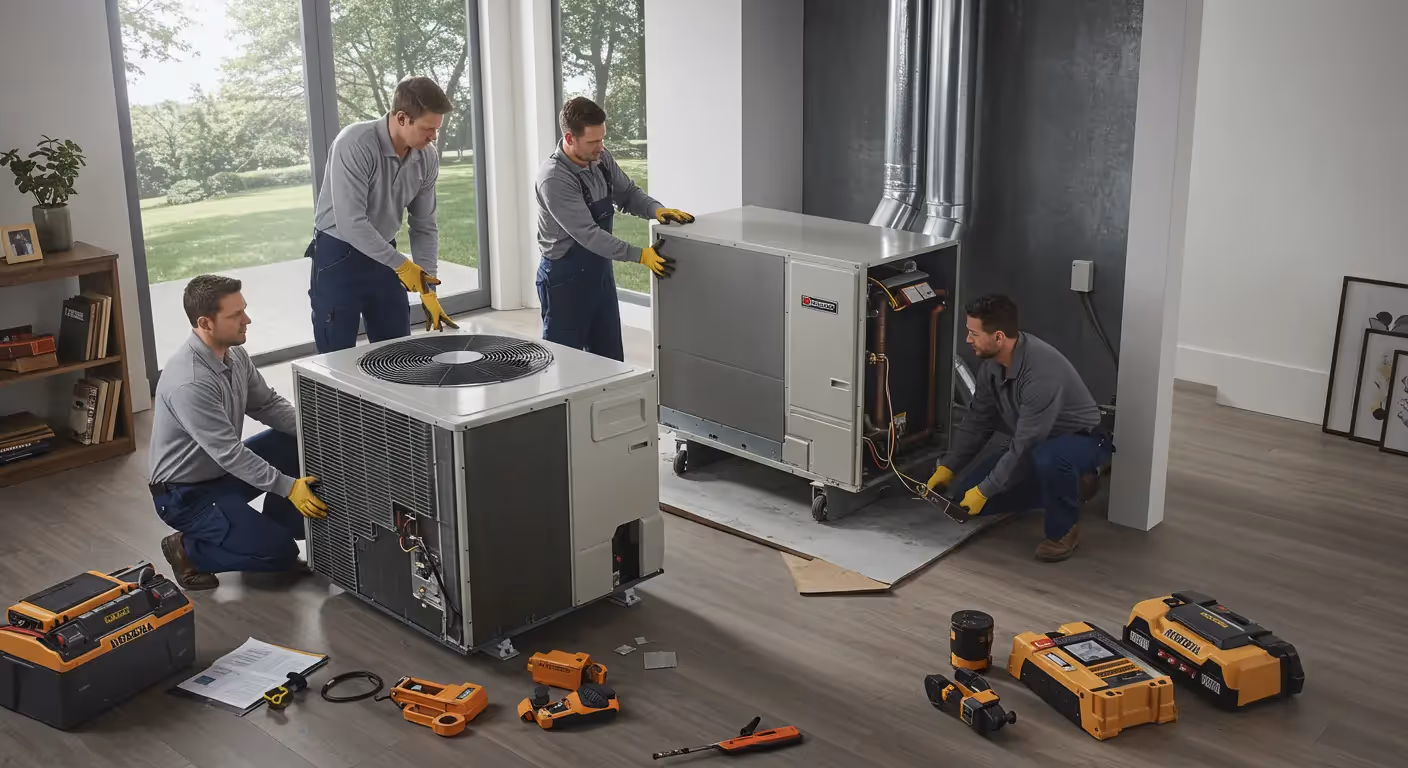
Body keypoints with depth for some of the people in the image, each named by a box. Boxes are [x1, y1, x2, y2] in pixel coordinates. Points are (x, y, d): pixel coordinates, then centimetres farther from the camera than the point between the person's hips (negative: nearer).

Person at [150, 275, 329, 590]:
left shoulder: (234, 353, -5)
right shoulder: (190, 383, -32)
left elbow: (267, 404, 5)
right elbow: (230, 453, -30)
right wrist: (287, 487, -27)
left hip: (223, 471, 9)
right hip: (187, 494, -9)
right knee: (280, 551, -16)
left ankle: (272, 530, 7)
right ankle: (188, 549, 3)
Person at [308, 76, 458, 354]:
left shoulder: (427, 157, -6)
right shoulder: (355, 145, -25)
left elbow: (424, 226, 2)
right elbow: (350, 223, -28)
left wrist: (428, 290, -2)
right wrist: (401, 265, -23)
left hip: (382, 255, 6)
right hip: (338, 257, -6)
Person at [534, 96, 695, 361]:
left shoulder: (601, 158, -2)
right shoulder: (554, 178, -25)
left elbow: (628, 193, 10)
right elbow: (588, 234, -27)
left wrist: (657, 209, -11)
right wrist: (639, 255, -28)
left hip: (600, 272, 8)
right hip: (565, 279, -7)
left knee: (611, 361, 13)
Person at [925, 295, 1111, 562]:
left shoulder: (1042, 372, -36)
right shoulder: (992, 363, -9)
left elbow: (1025, 446, -32)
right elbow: (978, 420, 5)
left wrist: (985, 490, -25)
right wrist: (948, 467, 0)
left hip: (1081, 441, -8)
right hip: (1034, 445, 8)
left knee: (1046, 458, -43)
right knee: (964, 494, -3)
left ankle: (1063, 530, -13)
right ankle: (1067, 484, 11)